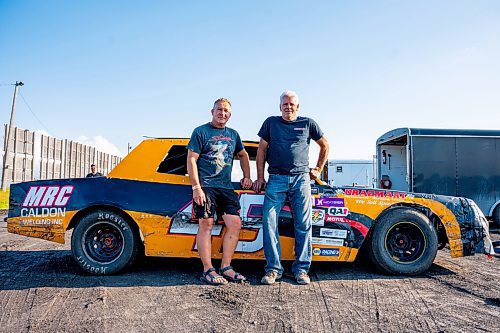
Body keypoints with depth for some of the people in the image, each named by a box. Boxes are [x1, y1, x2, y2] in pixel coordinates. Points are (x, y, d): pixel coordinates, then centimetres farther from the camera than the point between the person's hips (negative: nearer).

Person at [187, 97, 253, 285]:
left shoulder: (233, 134, 19)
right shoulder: (201, 132, 2)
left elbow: (243, 155, 33)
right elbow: (191, 160, -4)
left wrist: (247, 177, 21)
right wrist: (196, 187, -13)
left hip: (226, 187, 6)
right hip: (205, 186, -5)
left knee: (235, 224, -1)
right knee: (206, 224, -5)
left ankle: (225, 267, 9)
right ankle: (208, 270, 2)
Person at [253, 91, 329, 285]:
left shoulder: (308, 124, 12)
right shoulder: (271, 123, 13)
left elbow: (324, 146, 23)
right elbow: (261, 150, 13)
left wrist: (318, 169, 17)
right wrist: (260, 177, 6)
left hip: (301, 179, 0)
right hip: (276, 179, 0)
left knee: (303, 225, 0)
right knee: (269, 222, -8)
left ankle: (301, 269, 10)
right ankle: (273, 269, 1)